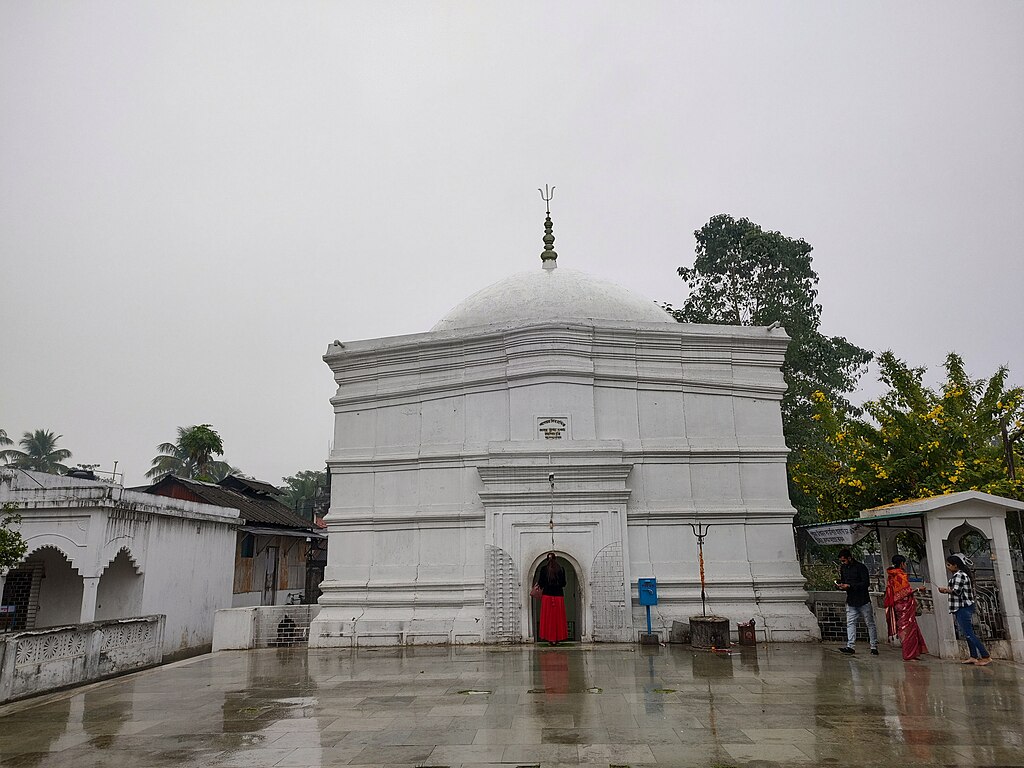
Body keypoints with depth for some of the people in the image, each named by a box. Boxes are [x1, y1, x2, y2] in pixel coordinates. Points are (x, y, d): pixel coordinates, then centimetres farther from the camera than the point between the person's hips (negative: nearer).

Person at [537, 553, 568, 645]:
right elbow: (564, 583, 5)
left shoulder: (543, 569, -3)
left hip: (547, 595, -1)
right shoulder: (561, 569, 0)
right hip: (559, 596, 1)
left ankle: (550, 638, 4)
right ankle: (557, 638, 8)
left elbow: (541, 583, -2)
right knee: (558, 618, 8)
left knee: (548, 617, 5)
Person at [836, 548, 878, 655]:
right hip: (851, 601, 6)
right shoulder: (843, 568, 8)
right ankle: (850, 646, -8)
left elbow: (866, 583, -19)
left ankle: (874, 647, 11)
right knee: (850, 623, -4)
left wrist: (850, 586, -24)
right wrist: (840, 584, -4)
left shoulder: (861, 567, -13)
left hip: (863, 600, -5)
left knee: (870, 624, 4)